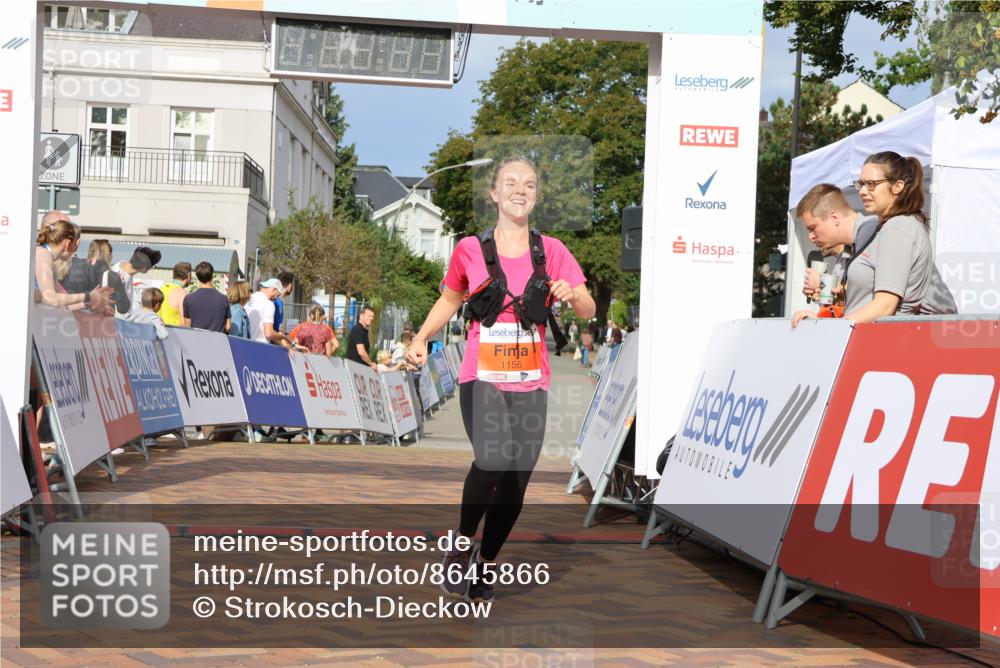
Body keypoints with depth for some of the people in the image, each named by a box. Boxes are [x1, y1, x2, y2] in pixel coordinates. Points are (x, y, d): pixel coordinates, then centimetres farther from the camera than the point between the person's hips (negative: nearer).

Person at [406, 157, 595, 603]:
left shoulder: (551, 251, 5)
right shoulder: (470, 250, 2)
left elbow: (588, 312, 5)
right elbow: (449, 300, 17)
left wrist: (572, 295, -18)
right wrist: (421, 339, 1)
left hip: (530, 384, 3)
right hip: (481, 378, -3)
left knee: (516, 482, 4)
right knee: (494, 460, -27)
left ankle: (485, 564, 26)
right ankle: (462, 543, -2)